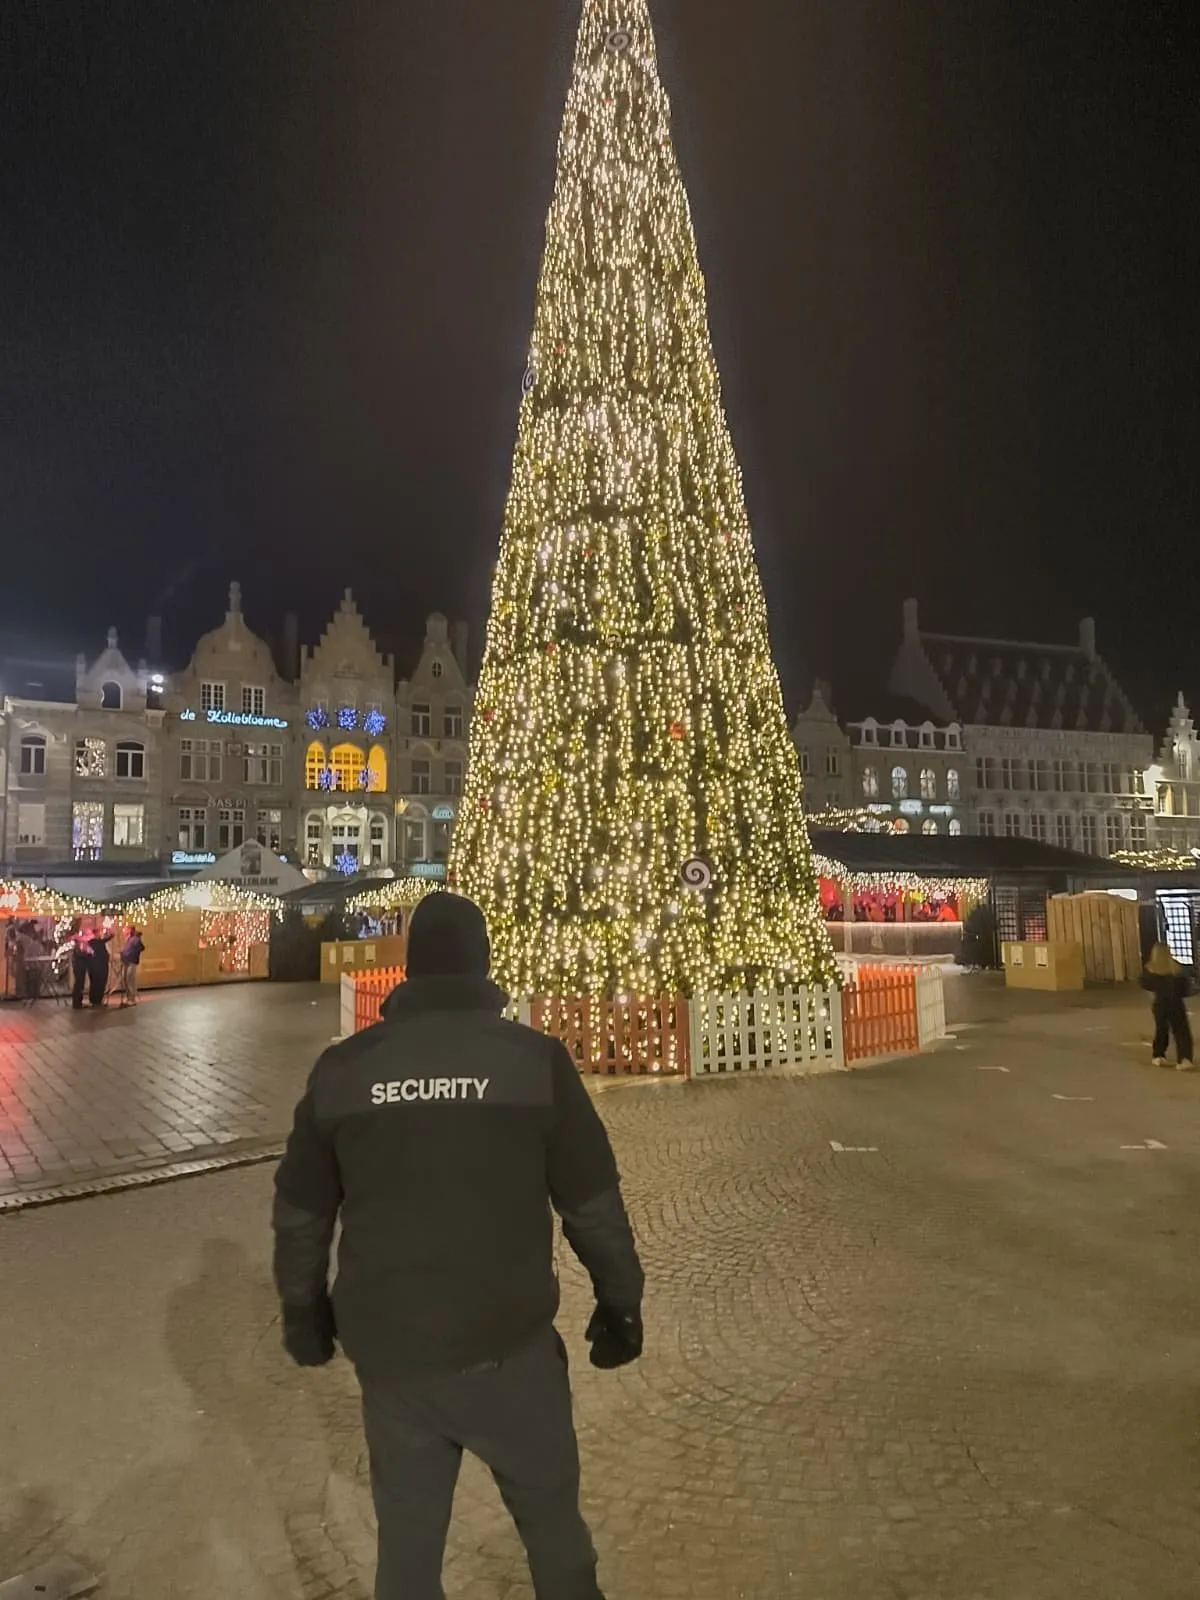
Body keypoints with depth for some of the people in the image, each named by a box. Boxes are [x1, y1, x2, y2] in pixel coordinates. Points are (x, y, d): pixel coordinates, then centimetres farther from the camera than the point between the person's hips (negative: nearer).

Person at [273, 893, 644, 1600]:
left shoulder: (342, 1068, -3)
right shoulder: (535, 1057, -12)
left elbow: (300, 1214, 6)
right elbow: (593, 1203, -7)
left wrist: (304, 1312, 22)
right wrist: (620, 1301, 8)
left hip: (388, 1351, 3)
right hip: (508, 1346, -2)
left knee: (407, 1539, 22)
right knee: (552, 1521, 22)